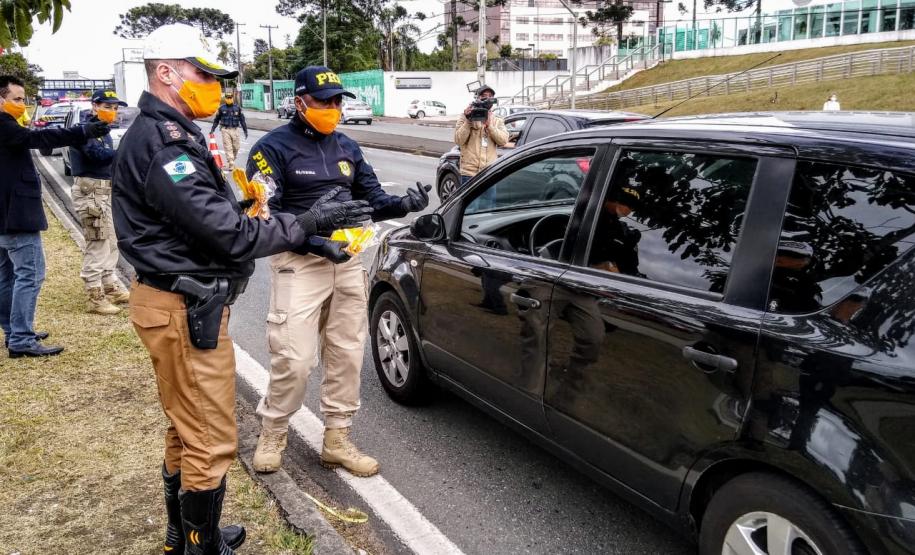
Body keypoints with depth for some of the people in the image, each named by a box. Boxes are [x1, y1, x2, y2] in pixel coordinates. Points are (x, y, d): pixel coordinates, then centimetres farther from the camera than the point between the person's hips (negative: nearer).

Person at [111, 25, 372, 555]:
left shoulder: (166, 134, 14)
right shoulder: (164, 144, -21)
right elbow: (228, 234, -25)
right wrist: (308, 223, -19)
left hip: (181, 300, 11)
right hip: (185, 311, -11)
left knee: (186, 428, 23)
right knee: (211, 441, 0)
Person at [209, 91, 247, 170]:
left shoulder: (237, 108, 5)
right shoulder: (221, 108, 3)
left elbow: (242, 120, 8)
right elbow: (216, 120, 11)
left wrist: (245, 130, 5)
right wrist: (212, 129, 8)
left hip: (235, 130, 1)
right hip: (225, 130, -1)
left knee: (236, 147, 5)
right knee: (228, 148, -5)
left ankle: (232, 160, 26)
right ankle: (231, 164, -5)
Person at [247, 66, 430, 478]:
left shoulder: (347, 147, 13)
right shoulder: (273, 147, -6)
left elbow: (371, 199, 13)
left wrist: (403, 204, -9)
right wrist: (313, 242, -25)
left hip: (348, 262, 6)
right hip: (298, 264, -6)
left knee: (346, 356, 10)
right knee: (294, 360, -6)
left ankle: (336, 440, 23)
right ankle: (272, 435, 19)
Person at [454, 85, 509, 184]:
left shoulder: (497, 120, 12)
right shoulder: (465, 116, 6)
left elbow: (503, 140, -4)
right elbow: (458, 140, -5)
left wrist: (488, 125, -14)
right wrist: (468, 120, -14)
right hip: (469, 172, -2)